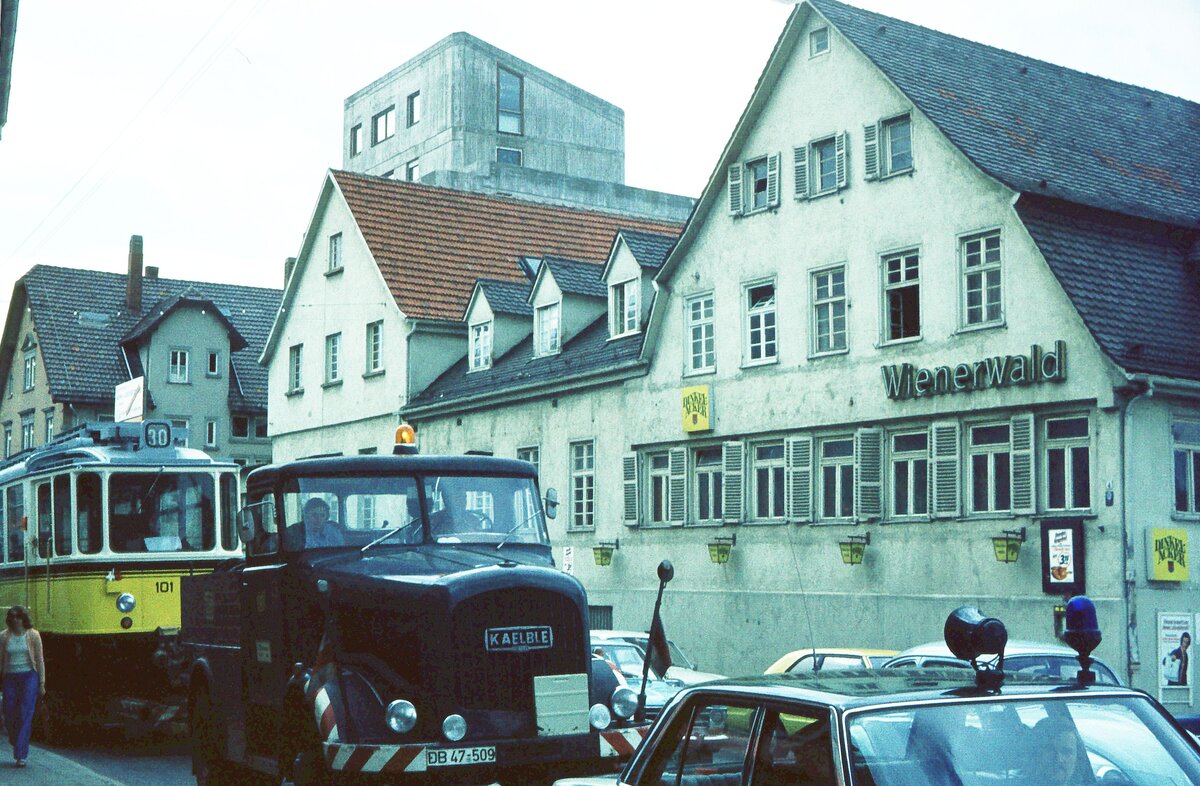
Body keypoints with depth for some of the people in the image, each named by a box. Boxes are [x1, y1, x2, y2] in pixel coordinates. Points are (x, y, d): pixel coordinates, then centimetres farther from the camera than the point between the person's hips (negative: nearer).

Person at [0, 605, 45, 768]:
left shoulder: (33, 635, -1)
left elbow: (39, 660, 2)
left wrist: (42, 683, 0)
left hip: (28, 677, -2)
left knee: (25, 715, -8)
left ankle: (21, 755, -6)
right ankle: (16, 741, 33)